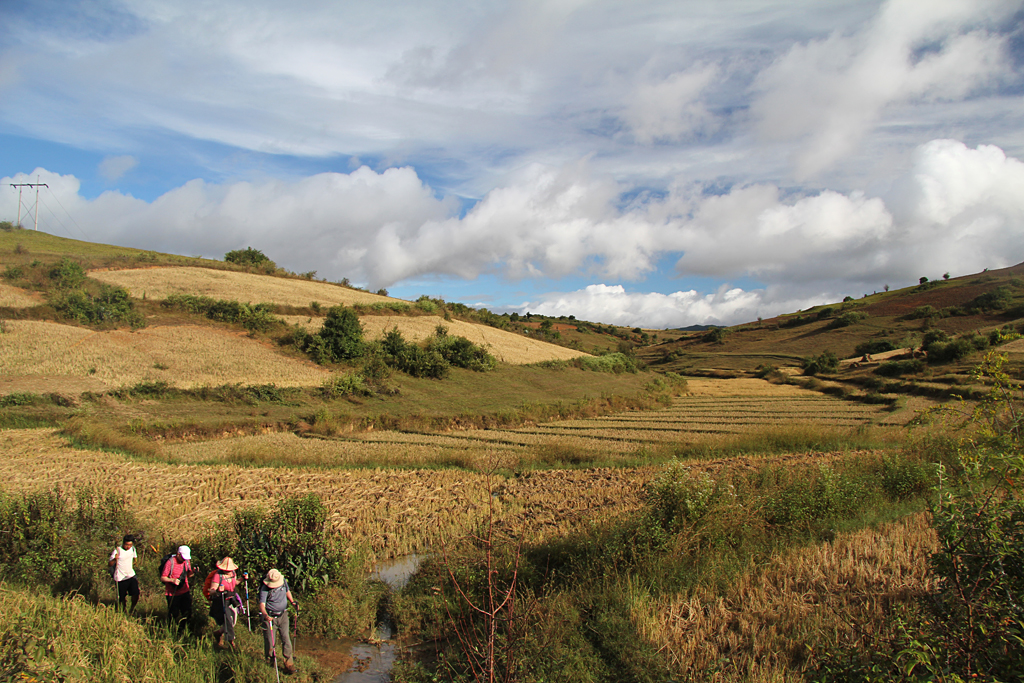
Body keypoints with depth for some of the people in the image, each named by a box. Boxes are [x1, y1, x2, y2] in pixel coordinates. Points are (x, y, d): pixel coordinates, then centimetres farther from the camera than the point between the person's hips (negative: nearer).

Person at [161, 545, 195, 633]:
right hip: (172, 593, -5)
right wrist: (172, 580, -30)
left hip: (185, 592, 5)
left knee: (187, 612, 3)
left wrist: (192, 573, -10)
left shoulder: (187, 561, 3)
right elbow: (162, 578, -13)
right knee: (174, 614, 5)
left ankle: (181, 630, 24)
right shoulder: (170, 562, -15)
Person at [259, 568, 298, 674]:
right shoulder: (265, 589, -19)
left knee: (286, 639, -3)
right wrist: (265, 615, -45)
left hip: (283, 616, 3)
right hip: (270, 617, -3)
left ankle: (289, 665, 2)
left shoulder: (284, 582, -5)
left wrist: (292, 601, 2)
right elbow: (262, 605, -27)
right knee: (270, 642, 1)